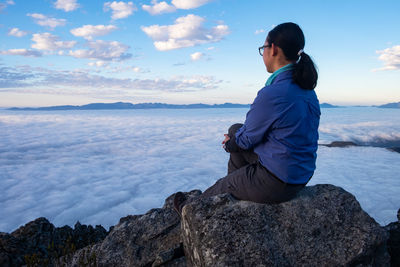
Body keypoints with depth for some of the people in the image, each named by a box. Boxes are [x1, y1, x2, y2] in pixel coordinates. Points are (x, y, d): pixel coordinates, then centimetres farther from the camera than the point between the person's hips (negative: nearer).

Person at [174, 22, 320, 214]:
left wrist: (233, 140, 10)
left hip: (277, 184, -8)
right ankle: (235, 189, 34)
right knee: (235, 129, 19)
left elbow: (247, 139, -14)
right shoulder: (307, 90, 3)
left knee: (222, 186, 17)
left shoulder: (272, 93, -26)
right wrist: (234, 139, 14)